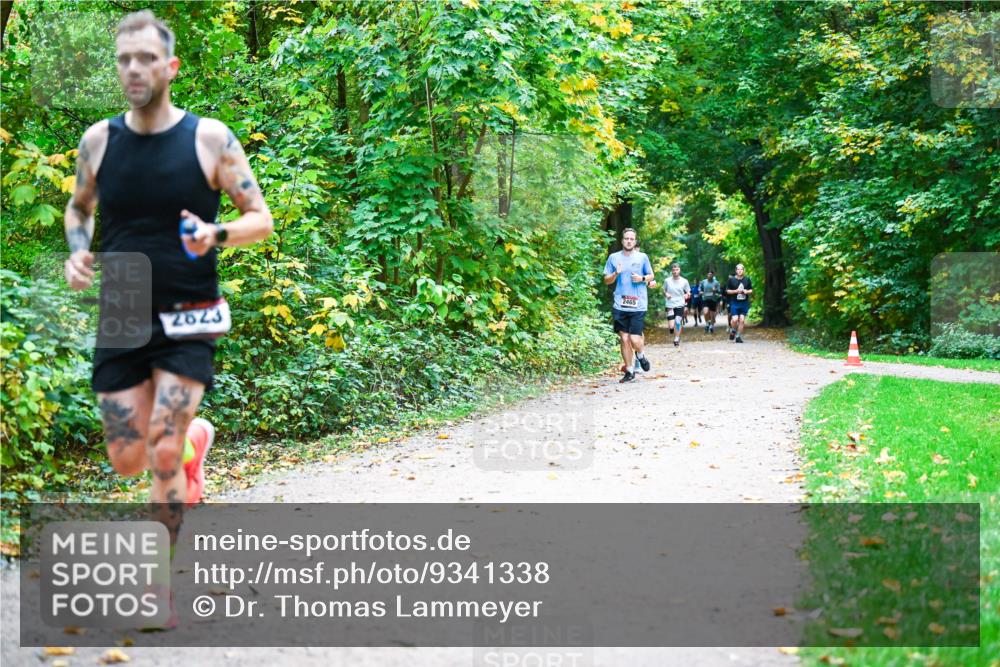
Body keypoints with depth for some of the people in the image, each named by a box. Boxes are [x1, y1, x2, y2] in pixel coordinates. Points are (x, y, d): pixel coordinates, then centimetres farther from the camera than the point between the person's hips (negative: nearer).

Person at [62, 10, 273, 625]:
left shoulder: (209, 138, -7)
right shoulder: (98, 140, 1)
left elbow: (261, 218, -2)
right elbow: (78, 208, 18)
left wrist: (218, 235, -23)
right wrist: (78, 251, -3)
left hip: (187, 323, -3)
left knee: (163, 457, -13)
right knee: (128, 461, 5)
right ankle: (194, 437, 40)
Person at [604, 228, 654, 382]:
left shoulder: (642, 257, 4)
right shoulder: (613, 257, 7)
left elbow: (651, 276, 14)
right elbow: (606, 280, 11)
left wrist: (642, 279, -7)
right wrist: (616, 274, -9)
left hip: (638, 305, -2)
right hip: (620, 306, 2)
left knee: (635, 340, -10)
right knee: (624, 339, 3)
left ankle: (640, 355, 24)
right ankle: (629, 371, 14)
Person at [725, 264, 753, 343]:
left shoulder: (747, 279, 7)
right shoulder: (731, 279, -1)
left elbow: (751, 290, 14)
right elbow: (728, 291, 1)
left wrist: (747, 291, -8)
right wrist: (736, 291, -13)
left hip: (744, 303, 2)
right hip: (734, 303, -2)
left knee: (742, 320, -2)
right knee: (735, 319, -14)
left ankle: (738, 336, 9)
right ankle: (732, 331, 16)